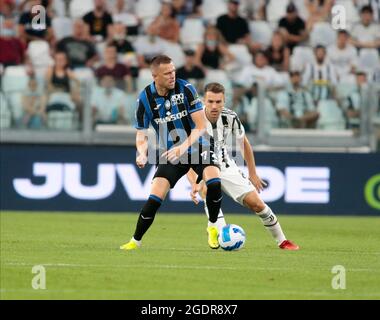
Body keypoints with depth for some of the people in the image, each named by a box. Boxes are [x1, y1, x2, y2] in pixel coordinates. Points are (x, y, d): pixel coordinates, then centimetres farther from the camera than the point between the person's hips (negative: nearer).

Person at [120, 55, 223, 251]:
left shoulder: (185, 89, -14)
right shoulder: (145, 99, -9)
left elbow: (201, 126, -14)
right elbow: (141, 134, 0)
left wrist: (183, 147, -27)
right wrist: (142, 154, -21)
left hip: (198, 146, -1)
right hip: (170, 153, 1)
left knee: (214, 182, -27)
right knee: (154, 198, -11)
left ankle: (213, 227, -3)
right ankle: (135, 241, 8)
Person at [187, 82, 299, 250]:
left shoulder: (230, 117, -15)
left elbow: (244, 143, 4)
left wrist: (253, 174, 8)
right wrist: (194, 184, -50)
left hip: (225, 166, 3)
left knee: (255, 202, -4)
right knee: (209, 192, -36)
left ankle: (282, 241, 14)